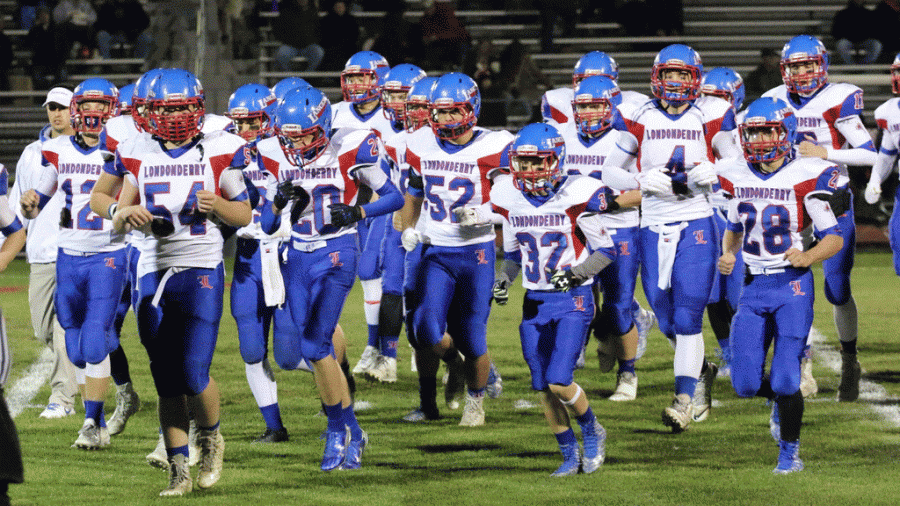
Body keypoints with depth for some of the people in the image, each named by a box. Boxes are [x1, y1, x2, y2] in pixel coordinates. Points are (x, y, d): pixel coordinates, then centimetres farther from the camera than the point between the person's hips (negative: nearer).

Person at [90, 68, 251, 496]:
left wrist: (215, 204, -14)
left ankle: (211, 438, 20)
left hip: (202, 271, -2)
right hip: (153, 271, 2)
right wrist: (122, 213, -11)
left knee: (194, 376, -10)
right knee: (167, 383, 3)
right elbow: (100, 200, 12)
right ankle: (179, 471, 13)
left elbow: (245, 215, 7)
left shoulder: (219, 151, 0)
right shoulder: (136, 154, 4)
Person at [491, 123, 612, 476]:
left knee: (559, 382, -15)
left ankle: (592, 432, 13)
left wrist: (575, 273, -21)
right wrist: (503, 279, 0)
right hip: (535, 302, 5)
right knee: (544, 389, 4)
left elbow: (606, 251, -7)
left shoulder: (576, 196, -13)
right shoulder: (510, 199, 3)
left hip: (573, 300, -5)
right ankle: (570, 456, 21)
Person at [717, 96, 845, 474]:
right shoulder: (738, 178, 6)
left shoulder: (804, 178, -9)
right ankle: (779, 400, 35)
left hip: (792, 286, -4)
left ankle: (789, 451, 12)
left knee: (785, 381, -9)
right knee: (746, 384, 0)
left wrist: (807, 257, -24)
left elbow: (834, 238, -6)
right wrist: (727, 254, 2)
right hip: (753, 287, 4)